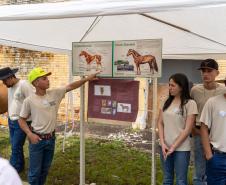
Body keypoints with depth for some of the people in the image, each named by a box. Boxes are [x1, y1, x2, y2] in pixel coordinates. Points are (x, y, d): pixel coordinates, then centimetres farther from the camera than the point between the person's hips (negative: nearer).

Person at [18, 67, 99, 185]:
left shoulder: (55, 93, -3)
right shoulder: (29, 101, -13)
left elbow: (70, 87, -2)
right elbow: (21, 120, -5)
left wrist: (87, 79, -10)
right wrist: (30, 134, -18)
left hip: (51, 138, 4)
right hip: (37, 139, -4)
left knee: (45, 168, 20)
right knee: (35, 171, 7)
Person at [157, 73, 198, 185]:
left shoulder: (190, 104, -9)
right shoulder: (166, 102, 7)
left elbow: (187, 129, -11)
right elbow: (160, 123, 6)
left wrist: (173, 147, -12)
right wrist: (163, 143, -6)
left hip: (181, 148, -5)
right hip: (165, 147, 5)